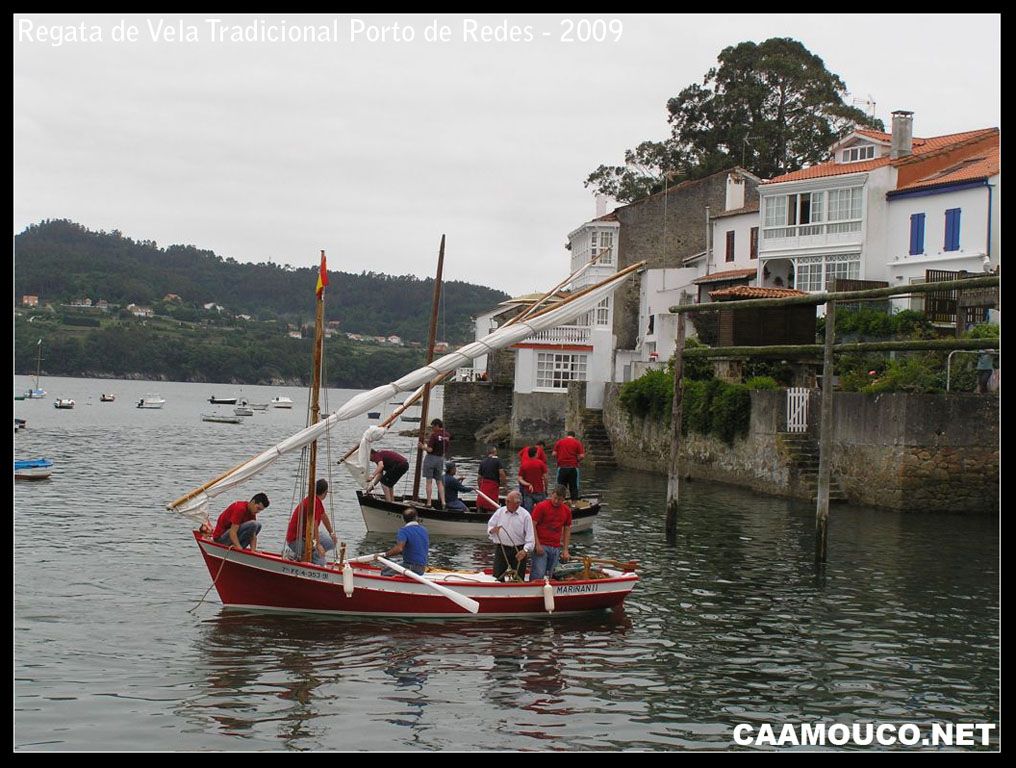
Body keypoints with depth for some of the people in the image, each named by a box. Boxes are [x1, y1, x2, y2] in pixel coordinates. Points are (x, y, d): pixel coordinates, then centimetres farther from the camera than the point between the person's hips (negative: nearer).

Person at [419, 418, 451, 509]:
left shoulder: (434, 435, -15)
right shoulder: (447, 435, 5)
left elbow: (430, 449, -18)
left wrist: (423, 447, 2)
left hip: (431, 458, -6)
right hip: (441, 459, 6)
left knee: (429, 481, -1)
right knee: (439, 482, 13)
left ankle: (428, 503, -1)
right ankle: (443, 502, 4)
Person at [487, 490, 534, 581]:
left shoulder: (525, 515, -3)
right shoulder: (500, 511, 7)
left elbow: (530, 536, -8)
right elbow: (489, 527, 11)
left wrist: (525, 550, -22)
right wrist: (492, 530, -14)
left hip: (518, 552, -2)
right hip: (501, 549, 2)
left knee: (518, 579, 3)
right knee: (497, 577, -1)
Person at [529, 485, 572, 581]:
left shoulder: (566, 511, 8)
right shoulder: (541, 506, -6)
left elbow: (567, 529, 15)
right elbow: (532, 525, -7)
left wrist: (565, 550, 10)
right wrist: (537, 545, -13)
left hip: (556, 548, 5)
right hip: (541, 546, -5)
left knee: (549, 576, 8)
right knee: (538, 574, -12)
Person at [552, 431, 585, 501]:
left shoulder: (559, 442, 5)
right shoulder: (577, 443, 1)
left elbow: (554, 454, 1)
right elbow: (582, 456, -7)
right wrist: (576, 461, 11)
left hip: (561, 467, 1)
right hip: (573, 467, -1)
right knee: (574, 487, 7)